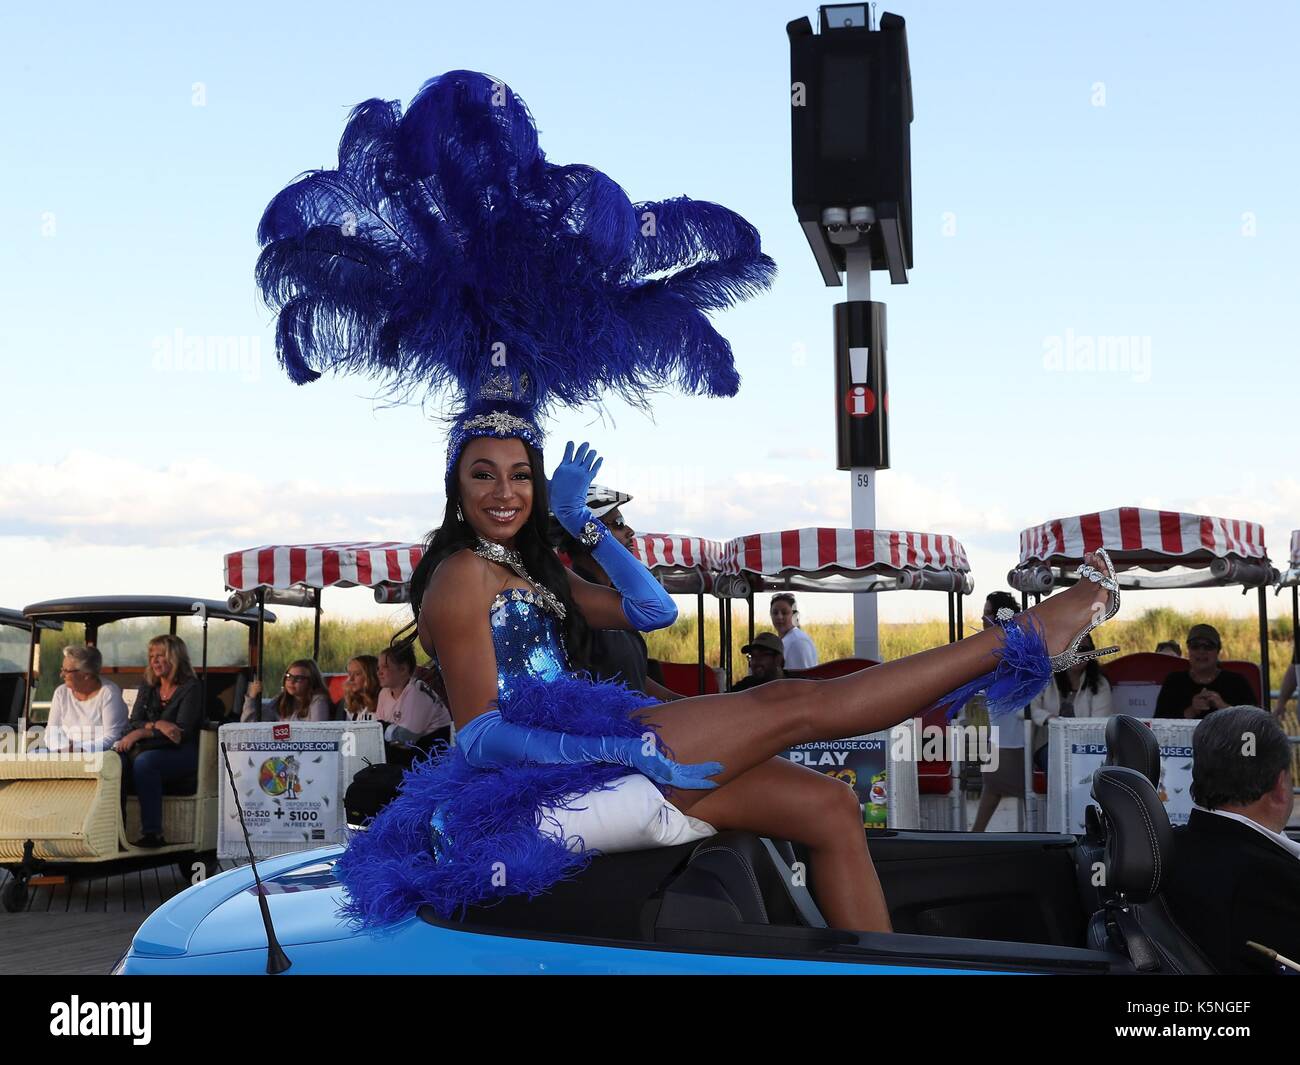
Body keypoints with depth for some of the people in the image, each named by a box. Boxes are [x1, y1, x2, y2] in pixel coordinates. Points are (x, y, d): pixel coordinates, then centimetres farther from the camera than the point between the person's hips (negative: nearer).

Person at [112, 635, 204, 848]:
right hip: (151, 749, 5)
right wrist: (157, 725, -15)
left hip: (180, 755, -5)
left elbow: (183, 732, -13)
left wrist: (142, 733, -18)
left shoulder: (191, 688, -3)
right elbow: (133, 723, 7)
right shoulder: (147, 686, 17)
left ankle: (153, 834, -35)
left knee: (144, 761, -35)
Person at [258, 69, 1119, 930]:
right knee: (796, 705, -8)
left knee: (827, 808, 1)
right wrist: (626, 748, -24)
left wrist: (580, 521, 13)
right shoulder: (462, 577, -5)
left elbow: (653, 612, 21)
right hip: (553, 782, -9)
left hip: (585, 763, 9)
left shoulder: (529, 570, 22)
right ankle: (1027, 640, -3)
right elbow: (481, 734, -15)